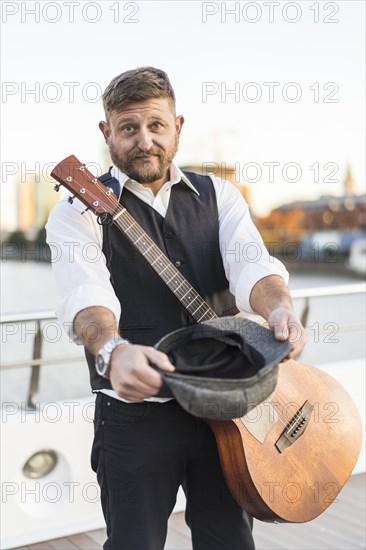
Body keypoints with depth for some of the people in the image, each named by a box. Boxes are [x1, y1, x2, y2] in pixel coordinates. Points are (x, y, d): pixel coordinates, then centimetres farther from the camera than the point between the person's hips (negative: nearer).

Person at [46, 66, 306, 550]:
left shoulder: (220, 197, 8)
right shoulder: (80, 211, -3)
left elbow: (251, 265, -11)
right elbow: (86, 293, -22)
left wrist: (278, 306, -34)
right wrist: (113, 352, -43)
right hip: (136, 411, -3)